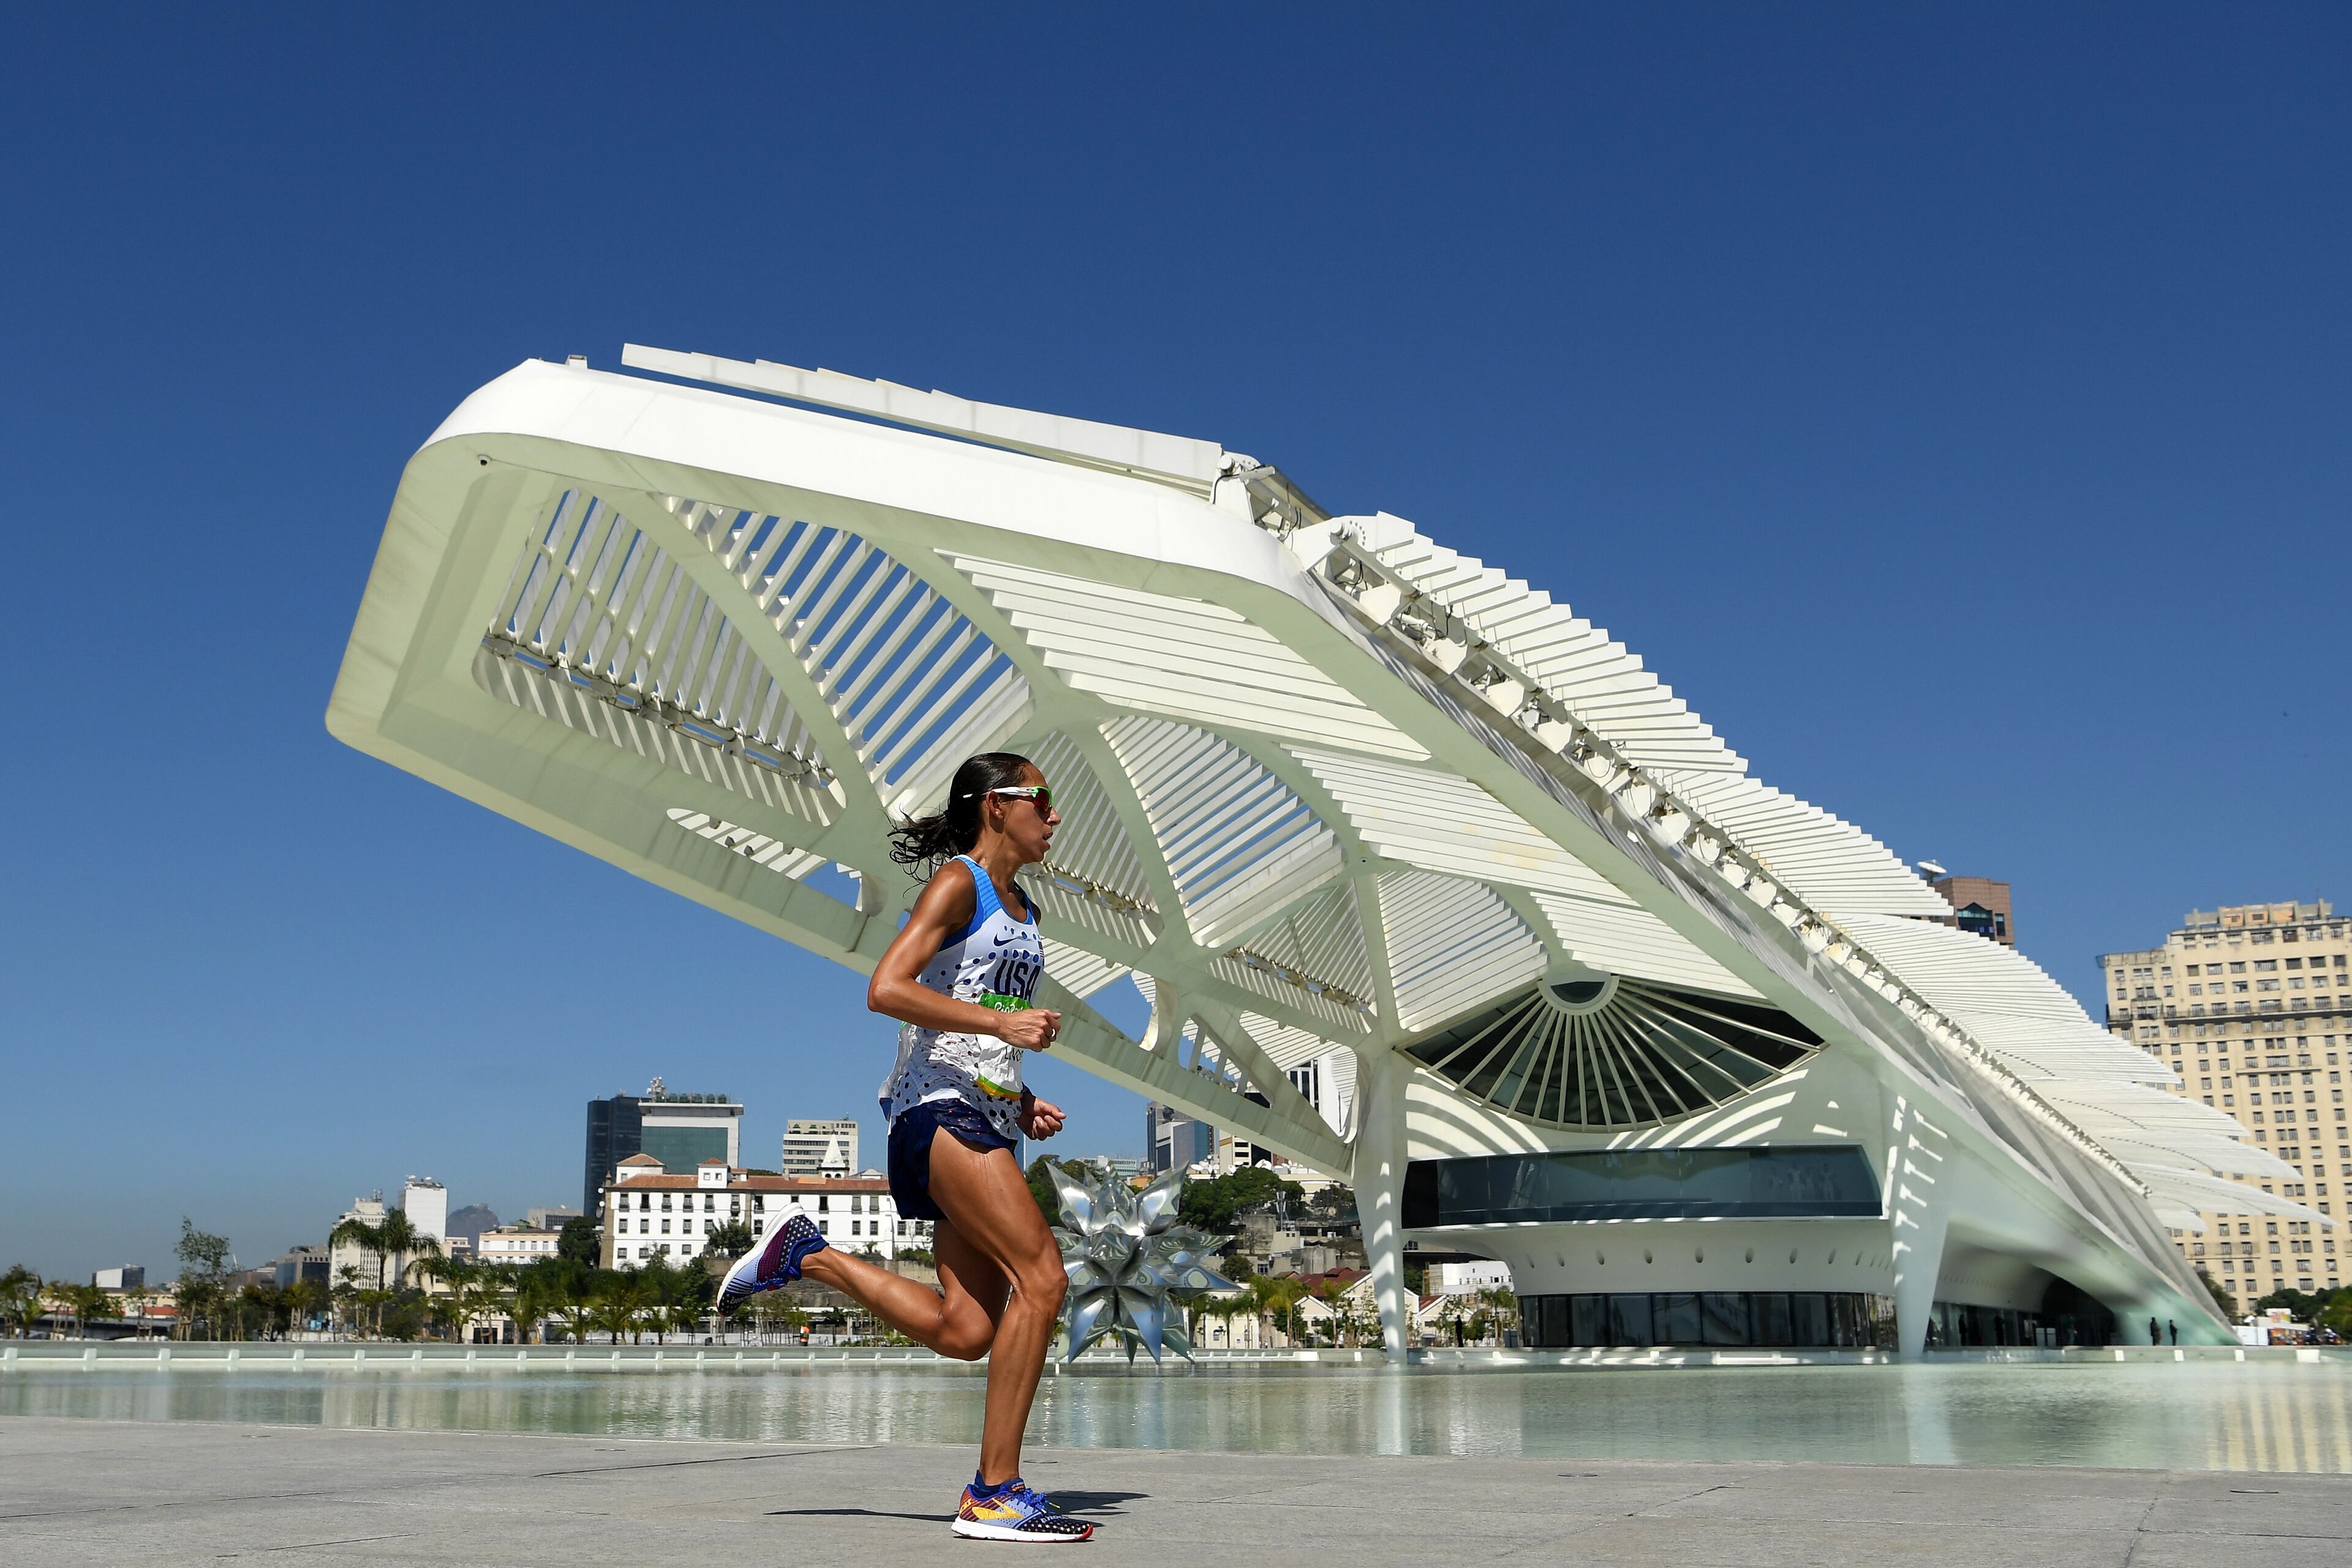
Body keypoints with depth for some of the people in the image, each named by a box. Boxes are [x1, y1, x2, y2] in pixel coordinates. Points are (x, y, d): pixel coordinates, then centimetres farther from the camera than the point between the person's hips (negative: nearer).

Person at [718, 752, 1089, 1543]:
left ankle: (806, 1255, 11)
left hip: (989, 1124, 9)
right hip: (940, 1108, -9)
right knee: (1042, 1278, -18)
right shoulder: (957, 883, -3)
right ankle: (995, 1492, -11)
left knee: (966, 1333, -4)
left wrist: (1026, 1106, 13)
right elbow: (886, 989, -17)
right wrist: (1002, 1022, -19)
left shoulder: (1021, 909, 23)